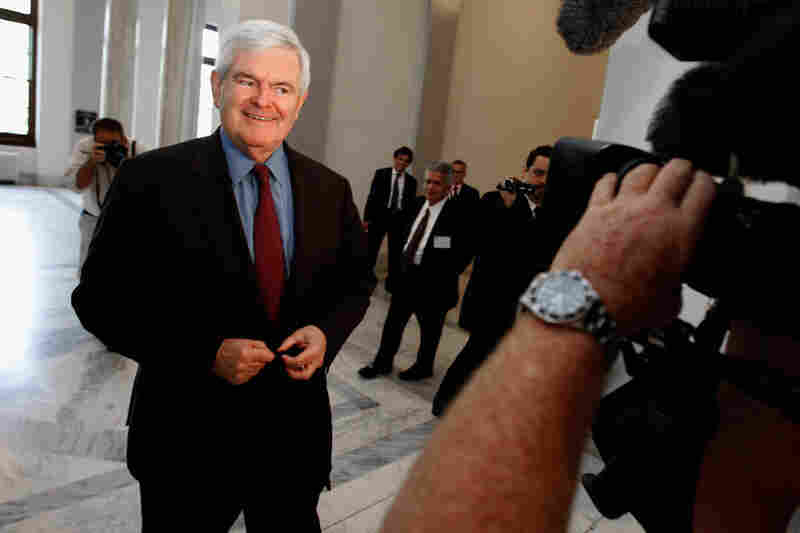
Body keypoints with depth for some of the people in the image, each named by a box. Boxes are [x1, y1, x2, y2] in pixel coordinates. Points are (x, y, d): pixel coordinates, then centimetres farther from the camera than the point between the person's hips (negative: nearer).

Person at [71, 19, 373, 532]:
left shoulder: (331, 189, -1)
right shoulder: (152, 178, -12)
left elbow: (355, 281, 8)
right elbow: (102, 298, -9)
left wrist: (325, 332, -13)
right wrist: (205, 353, -21)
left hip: (297, 428, 4)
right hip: (188, 432, -2)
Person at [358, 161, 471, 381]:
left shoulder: (456, 213, -17)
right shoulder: (419, 203, 5)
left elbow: (465, 252, -16)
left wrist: (445, 276, -15)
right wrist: (403, 257, 10)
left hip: (432, 279, -6)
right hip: (407, 272, 7)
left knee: (429, 326, 13)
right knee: (394, 320, 14)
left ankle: (424, 366, 34)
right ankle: (382, 362, 31)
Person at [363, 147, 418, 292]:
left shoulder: (411, 181, 6)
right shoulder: (381, 173, 1)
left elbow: (411, 203, 6)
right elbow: (372, 196, -2)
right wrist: (367, 218, -8)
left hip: (399, 219, 2)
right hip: (380, 216, -1)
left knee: (396, 253, 8)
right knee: (371, 249, 4)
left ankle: (391, 282, 20)